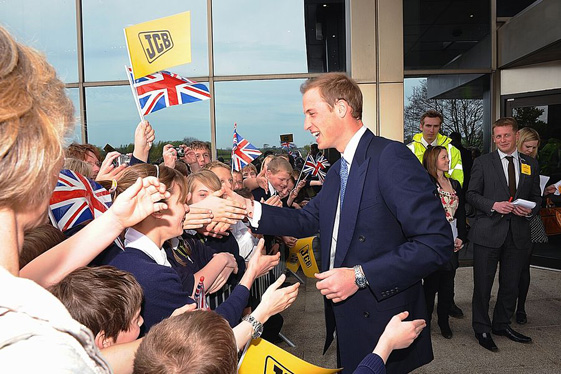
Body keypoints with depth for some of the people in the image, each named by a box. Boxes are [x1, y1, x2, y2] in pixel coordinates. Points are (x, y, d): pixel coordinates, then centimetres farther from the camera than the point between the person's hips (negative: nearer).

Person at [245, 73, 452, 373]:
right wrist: (250, 210, -3)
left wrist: (360, 276, -25)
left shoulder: (390, 156, -19)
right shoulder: (337, 172, 12)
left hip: (382, 326, -8)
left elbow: (437, 241, -25)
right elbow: (306, 221, 10)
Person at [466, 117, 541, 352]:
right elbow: (471, 194, -2)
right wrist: (493, 205, -17)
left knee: (511, 284, 14)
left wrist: (530, 210, -8)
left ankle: (502, 324, 33)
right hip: (488, 232, -3)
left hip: (518, 233, 4)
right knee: (483, 284, 4)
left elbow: (536, 197, 14)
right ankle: (482, 328, 20)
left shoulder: (531, 165, 10)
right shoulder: (483, 162, 1)